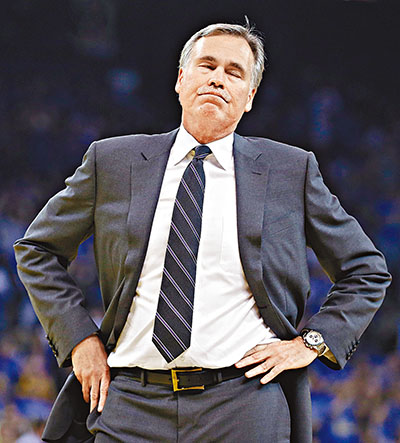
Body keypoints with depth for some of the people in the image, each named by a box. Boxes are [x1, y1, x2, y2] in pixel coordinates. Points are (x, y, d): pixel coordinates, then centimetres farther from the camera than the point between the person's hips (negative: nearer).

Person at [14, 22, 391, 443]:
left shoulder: (292, 170, 7)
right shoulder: (111, 162, 8)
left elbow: (366, 270, 15)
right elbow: (38, 249, 18)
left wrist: (312, 342, 1)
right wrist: (80, 338, 6)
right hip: (131, 406, 1)